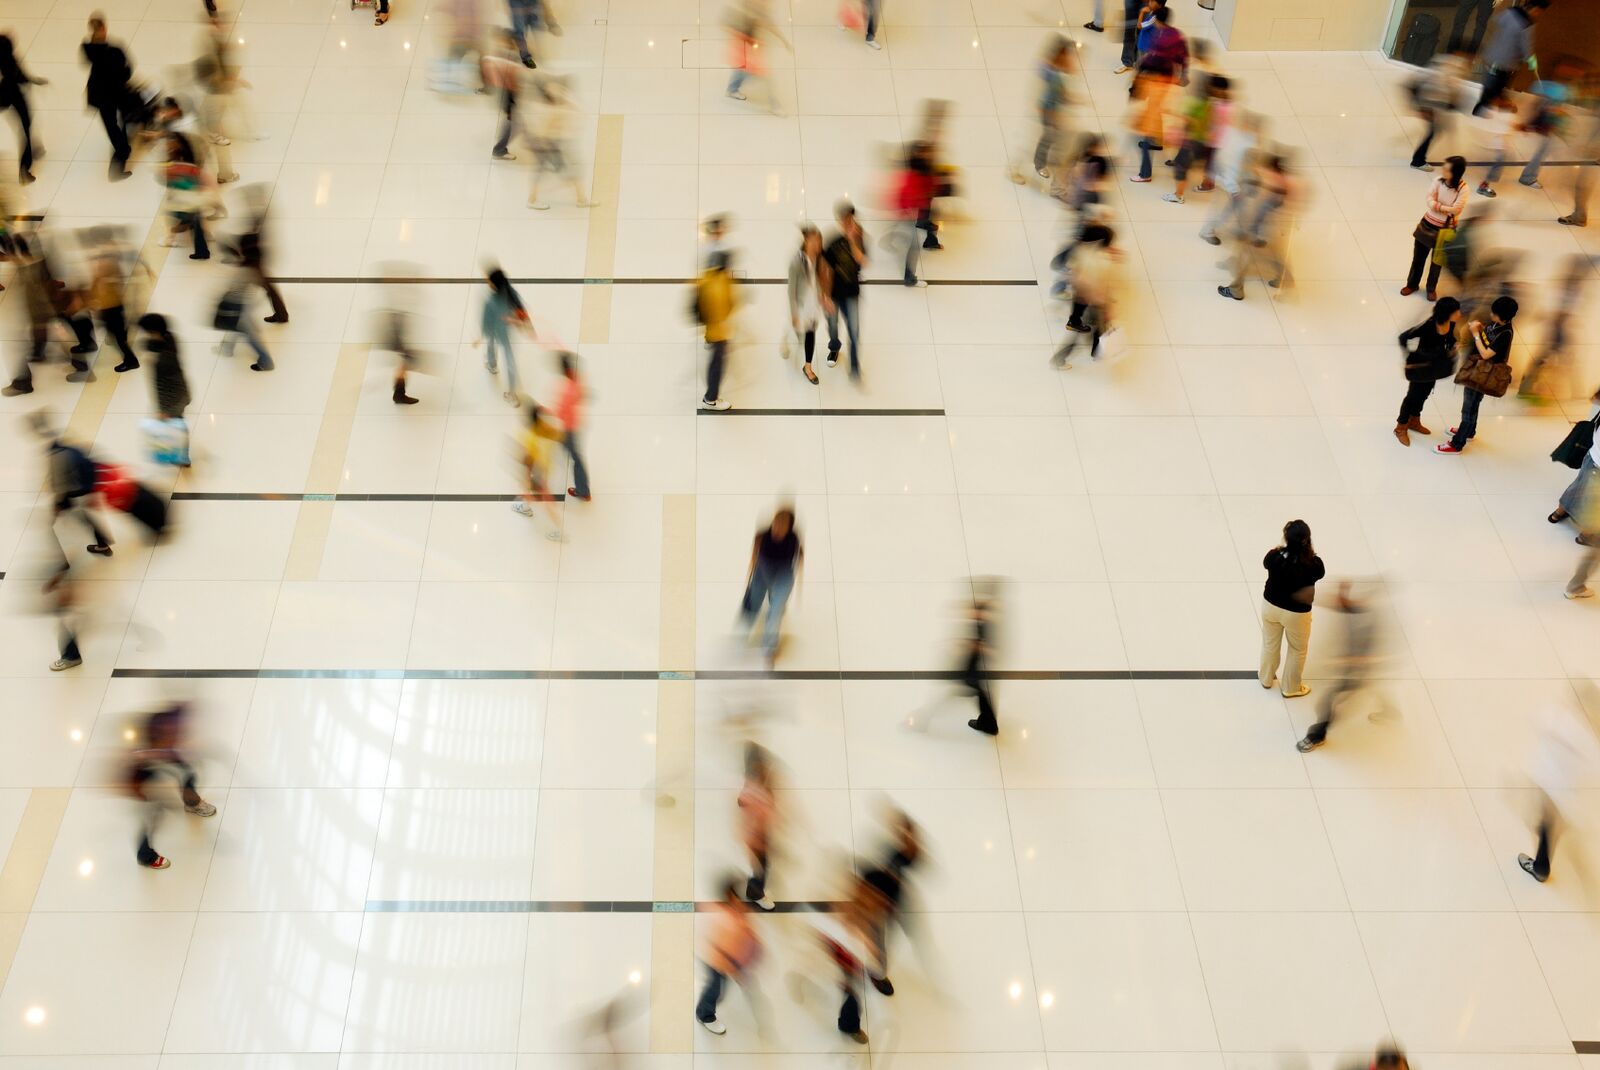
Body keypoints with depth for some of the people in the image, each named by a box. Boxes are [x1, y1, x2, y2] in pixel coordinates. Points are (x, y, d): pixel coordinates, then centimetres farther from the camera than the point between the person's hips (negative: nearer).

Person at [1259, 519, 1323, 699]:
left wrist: (1277, 549, 13)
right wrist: (1310, 554, -1)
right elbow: (1321, 573, -6)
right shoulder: (1313, 564, -30)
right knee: (1297, 651, 24)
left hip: (1270, 605, 2)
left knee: (1270, 644, 28)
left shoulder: (1274, 556, -24)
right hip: (1296, 613, -2)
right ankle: (1291, 688, 42)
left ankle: (1266, 678, 51)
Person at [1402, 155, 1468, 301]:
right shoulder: (1438, 181, -12)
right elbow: (1430, 201, -18)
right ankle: (1412, 284, 36)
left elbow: (1455, 210, -26)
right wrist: (1446, 209, -29)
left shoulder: (1463, 189, -20)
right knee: (1418, 257, 16)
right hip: (1427, 224, 3)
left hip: (1444, 230, -3)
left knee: (1437, 261, 14)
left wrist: (1437, 206, -21)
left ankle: (1431, 289, 35)